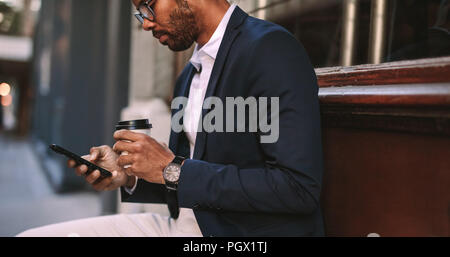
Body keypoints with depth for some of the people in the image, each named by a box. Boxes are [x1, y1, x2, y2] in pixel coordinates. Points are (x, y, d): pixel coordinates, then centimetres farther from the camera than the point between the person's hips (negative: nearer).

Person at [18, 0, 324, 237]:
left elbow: (299, 187, -21)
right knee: (32, 235, -2)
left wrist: (174, 170, -17)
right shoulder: (190, 75, 15)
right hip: (185, 224, 8)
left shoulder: (271, 48, -13)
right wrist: (129, 175, -1)